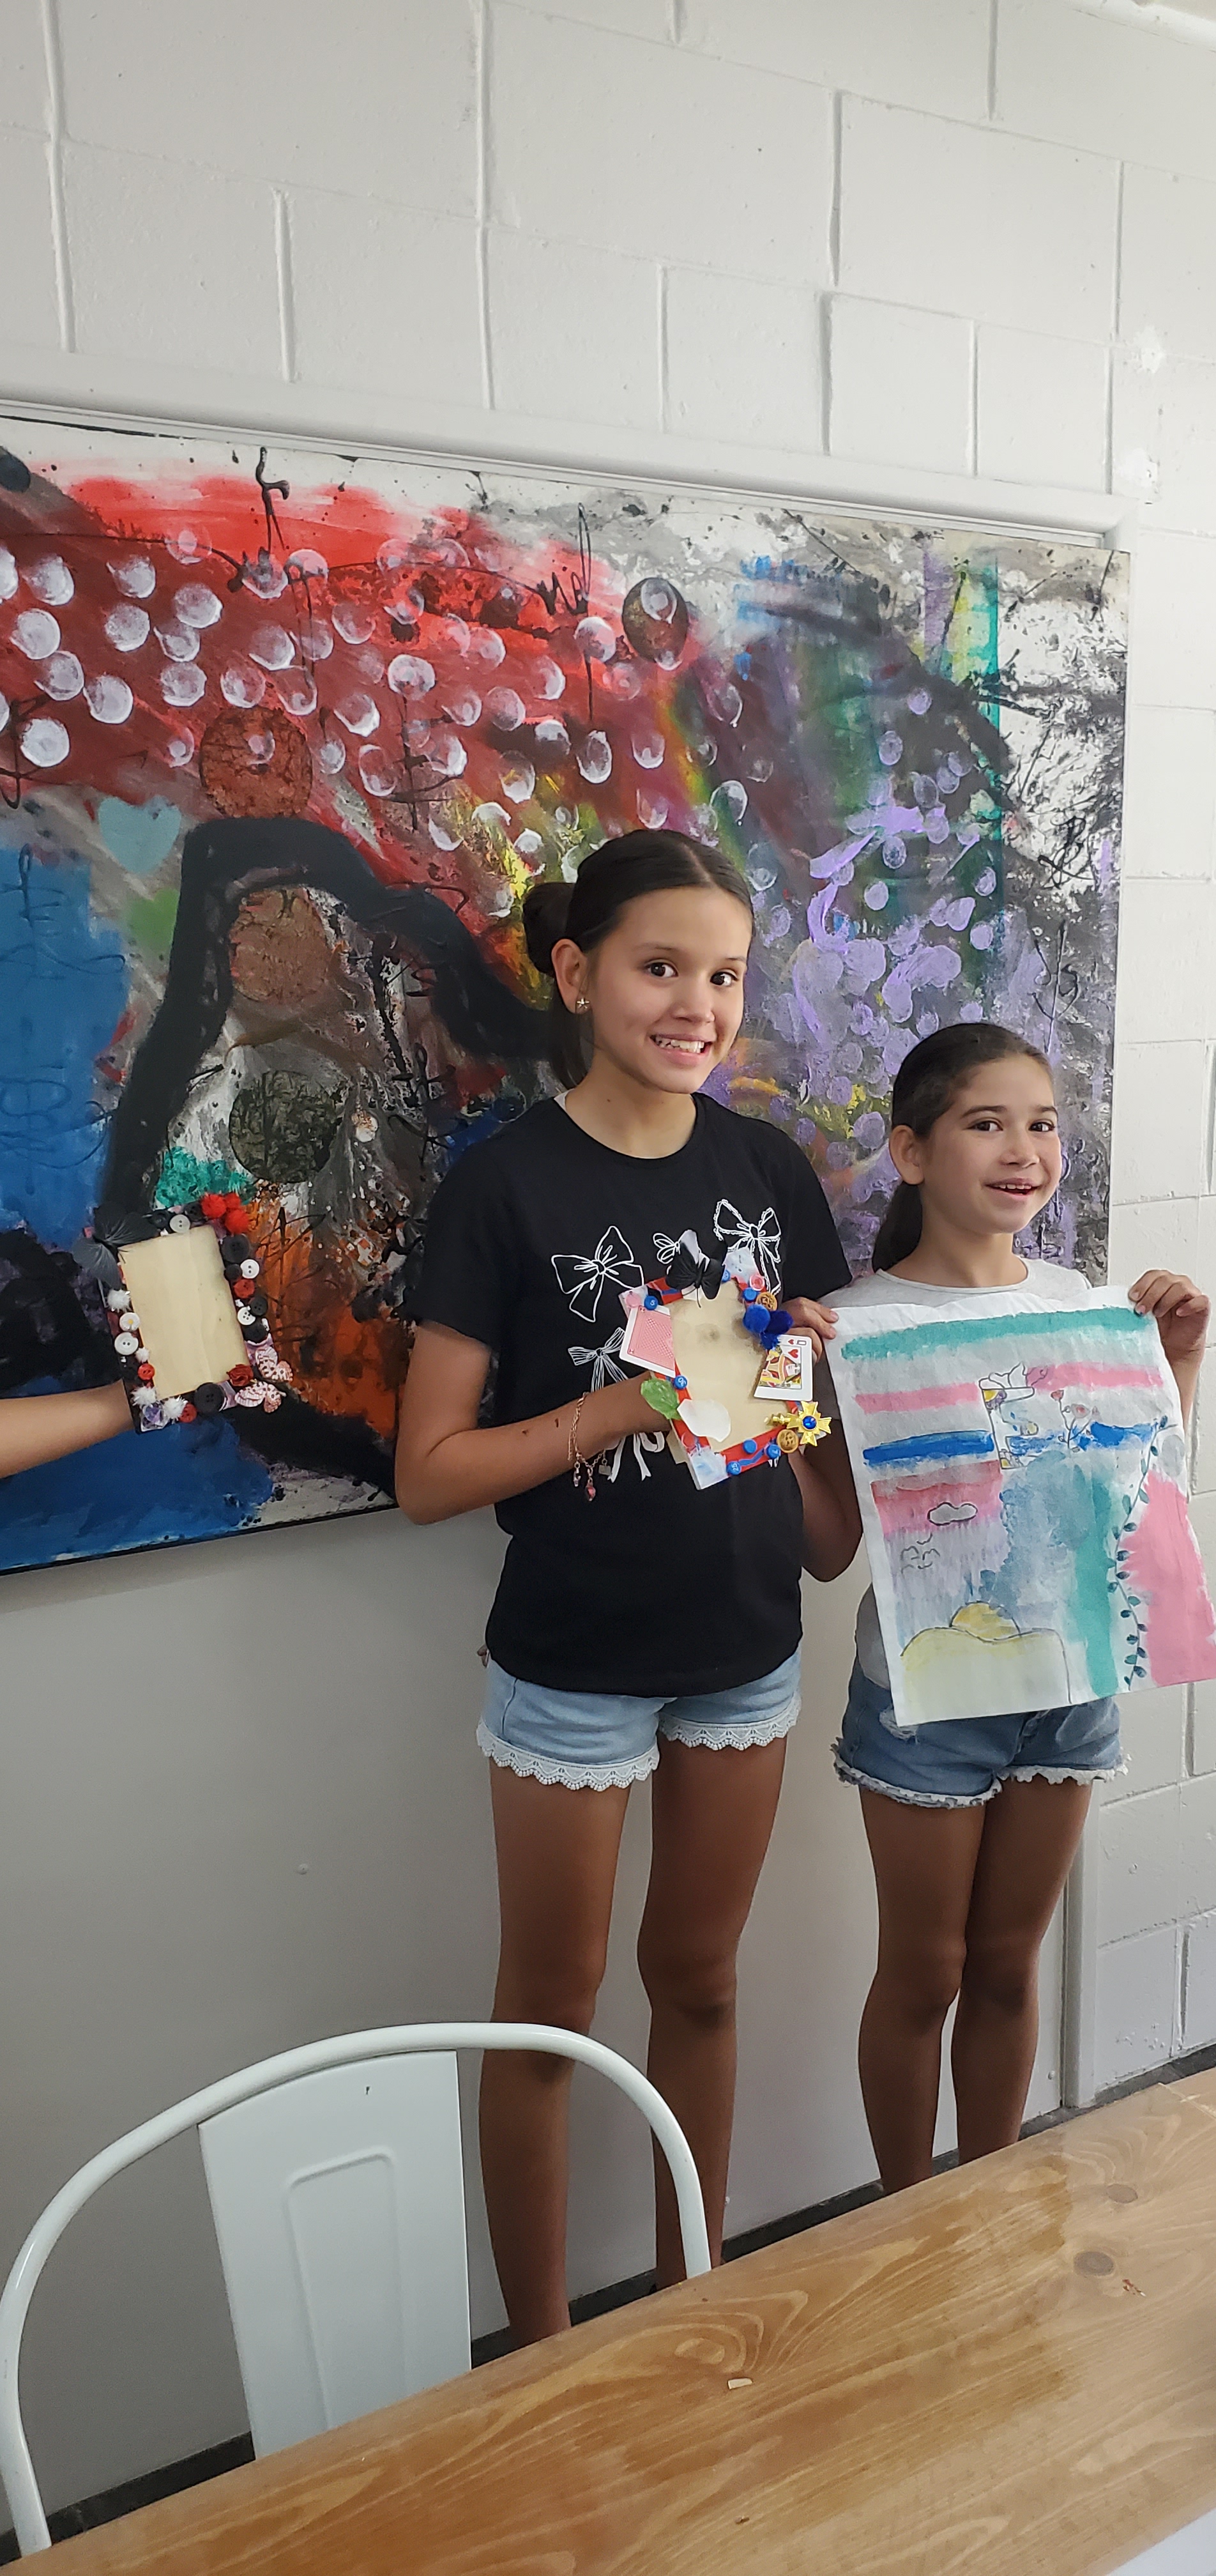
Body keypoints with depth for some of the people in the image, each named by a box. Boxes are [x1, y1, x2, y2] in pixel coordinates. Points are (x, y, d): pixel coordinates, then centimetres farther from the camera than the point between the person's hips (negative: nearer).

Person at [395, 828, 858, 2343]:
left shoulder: (769, 1169, 0)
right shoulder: (506, 1185, -14)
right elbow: (428, 1474, -15)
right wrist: (634, 1399, -23)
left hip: (746, 1646, 4)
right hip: (572, 1663, -4)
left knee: (699, 1978, 20)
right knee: (551, 2010, 12)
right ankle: (540, 2356, 34)